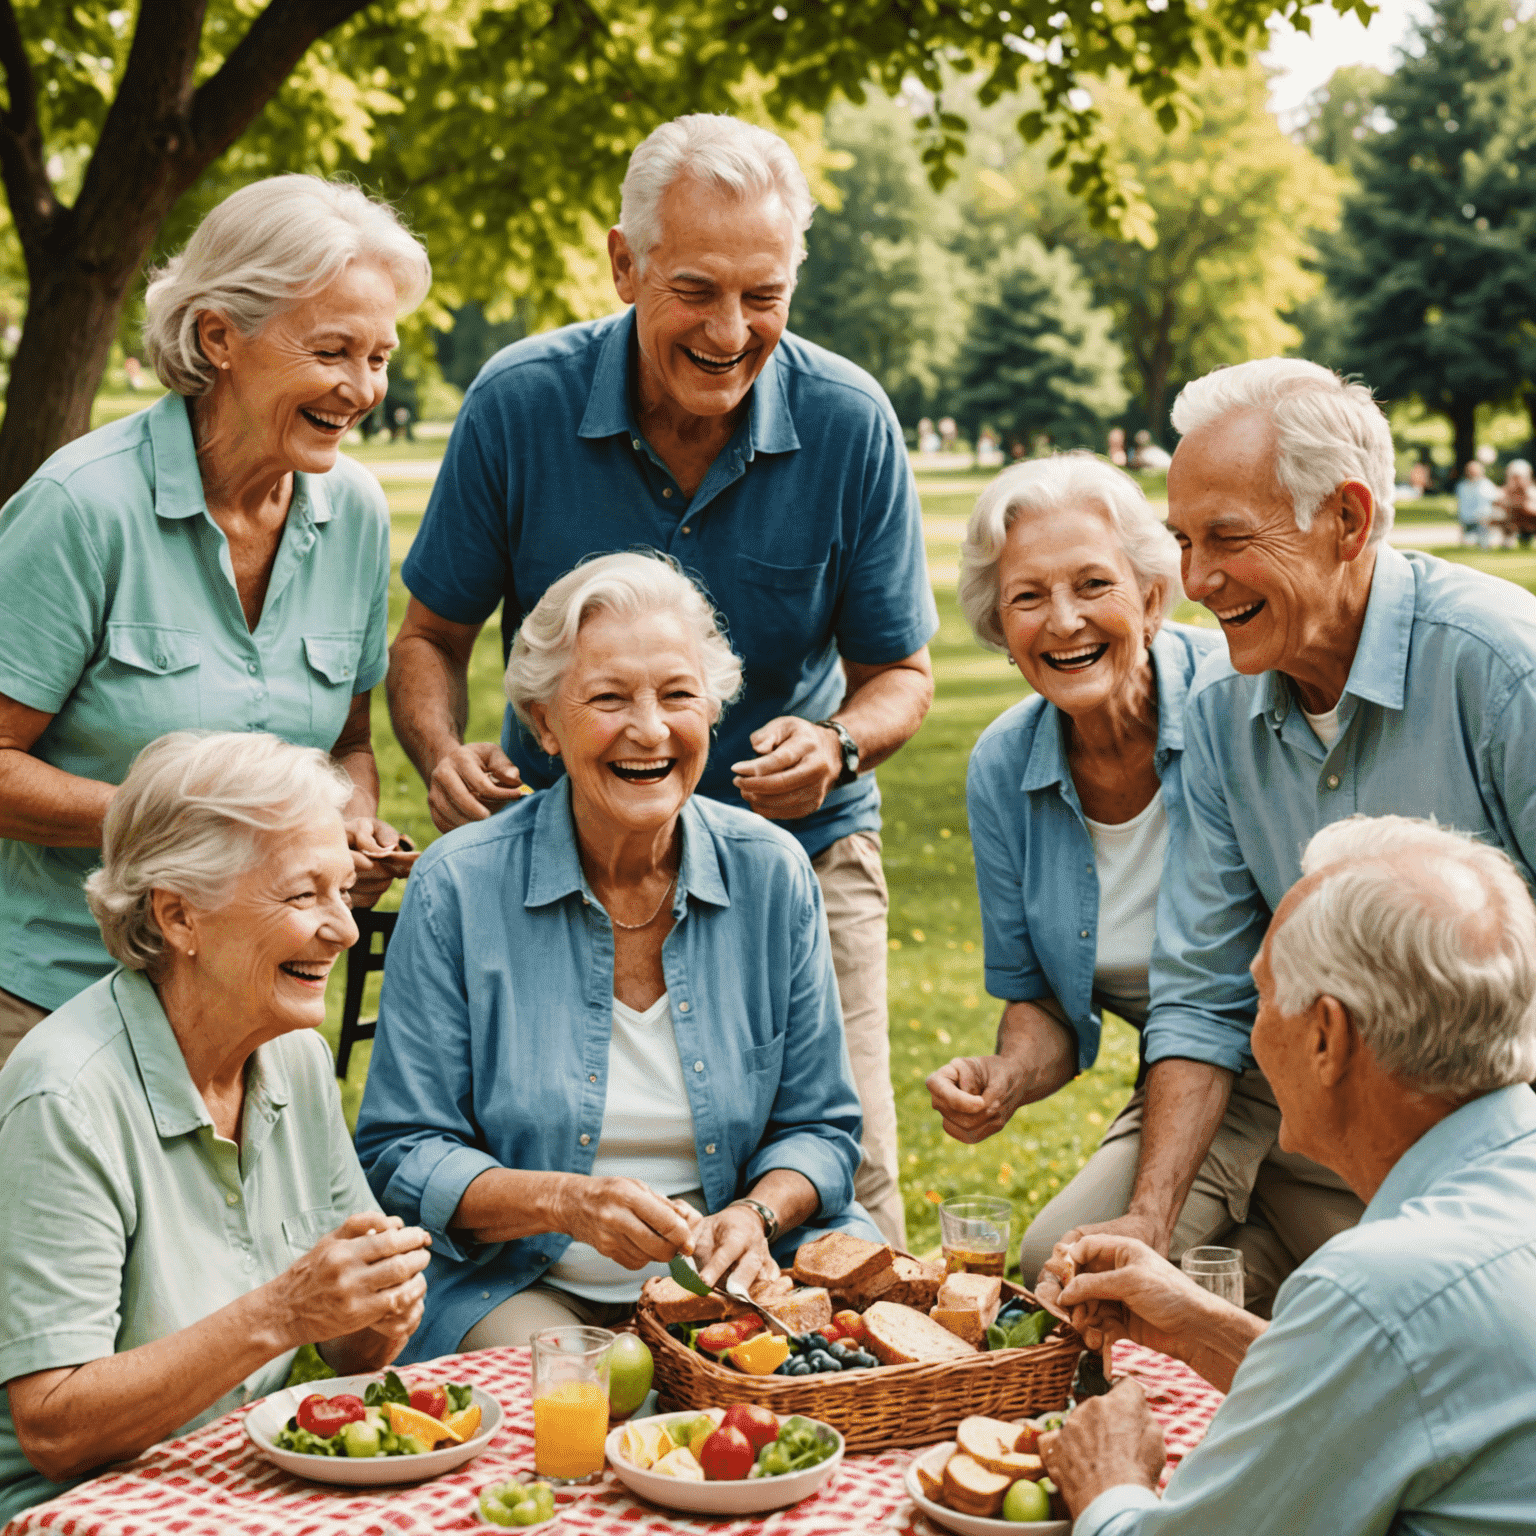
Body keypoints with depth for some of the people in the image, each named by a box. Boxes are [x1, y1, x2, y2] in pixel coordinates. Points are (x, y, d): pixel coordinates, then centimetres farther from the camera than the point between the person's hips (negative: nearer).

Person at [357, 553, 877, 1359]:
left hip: (728, 1277, 5)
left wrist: (756, 1215, -14)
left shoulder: (772, 874, 0)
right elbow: (401, 1157, -5)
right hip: (518, 1283, -4)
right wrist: (562, 1201, -23)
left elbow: (819, 1127, 8)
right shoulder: (459, 887, -8)